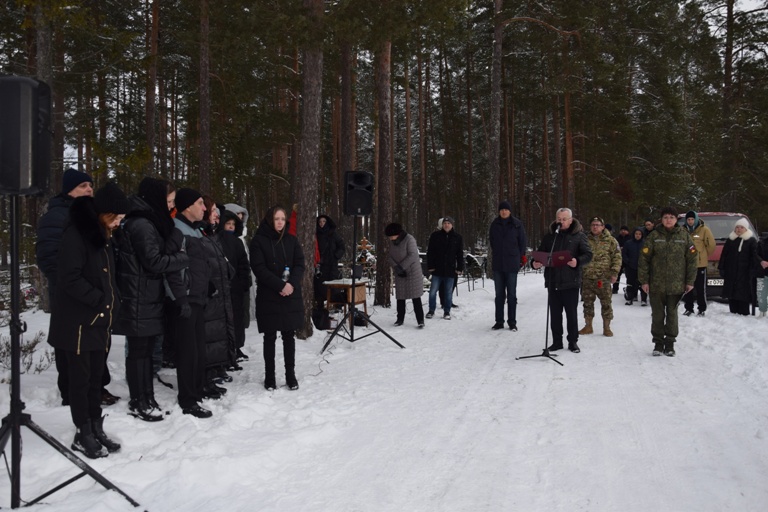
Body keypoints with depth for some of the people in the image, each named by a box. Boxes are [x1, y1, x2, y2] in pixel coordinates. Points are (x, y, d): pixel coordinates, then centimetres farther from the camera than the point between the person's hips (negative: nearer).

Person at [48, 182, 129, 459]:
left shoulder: (103, 235, 13)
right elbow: (70, 279, -21)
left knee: (96, 377, 12)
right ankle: (83, 434, 10)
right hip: (78, 321, -8)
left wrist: (112, 303, 4)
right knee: (81, 378, 1)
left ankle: (96, 429, 20)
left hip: (100, 320, 8)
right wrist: (100, 301, -17)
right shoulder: (75, 235, -14)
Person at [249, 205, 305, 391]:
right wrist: (280, 285, -18)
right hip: (268, 296, -3)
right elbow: (259, 268, -11)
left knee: (289, 336, 6)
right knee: (270, 337, 5)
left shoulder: (291, 240, 9)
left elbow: (300, 264, 3)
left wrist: (292, 284, -15)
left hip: (291, 296, 3)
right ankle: (269, 376, 14)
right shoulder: (258, 241, -3)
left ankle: (291, 375, 14)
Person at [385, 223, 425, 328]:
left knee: (416, 297, -6)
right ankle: (400, 319, 19)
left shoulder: (409, 239, -15)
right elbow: (391, 257, 5)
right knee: (400, 297, 7)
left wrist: (401, 267, -20)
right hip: (399, 274, 6)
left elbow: (413, 255, -21)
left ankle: (420, 320, -2)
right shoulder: (392, 242, 6)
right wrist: (396, 267, -14)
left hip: (413, 272, -6)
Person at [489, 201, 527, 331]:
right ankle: (499, 321, 14)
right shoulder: (495, 224, 5)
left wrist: (521, 257, -2)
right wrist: (496, 254, 9)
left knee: (511, 294, 3)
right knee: (499, 294, 8)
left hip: (512, 264, -3)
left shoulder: (517, 224, -2)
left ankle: (512, 322, 10)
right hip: (497, 264, 3)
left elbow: (522, 242, 1)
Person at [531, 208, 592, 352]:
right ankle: (557, 341, 20)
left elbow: (588, 254, -6)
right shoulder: (550, 236, 10)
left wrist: (577, 261, -26)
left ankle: (573, 342, 17)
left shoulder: (579, 235, -1)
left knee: (571, 313, 5)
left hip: (570, 282, -3)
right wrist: (535, 262, -9)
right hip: (552, 281, 3)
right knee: (555, 313, 10)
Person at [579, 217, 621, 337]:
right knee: (587, 303, 9)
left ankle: (606, 327, 11)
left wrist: (615, 272, -12)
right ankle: (588, 326, 20)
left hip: (604, 277, -3)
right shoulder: (585, 240, 10)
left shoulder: (610, 241, 2)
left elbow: (617, 257, -2)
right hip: (587, 277, 3)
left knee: (606, 303, 1)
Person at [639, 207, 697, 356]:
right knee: (657, 315, 6)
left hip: (676, 284, 0)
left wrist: (690, 281, 0)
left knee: (672, 314, 8)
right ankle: (658, 343, 17)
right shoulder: (654, 236, -1)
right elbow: (644, 258, -1)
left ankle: (670, 343, 18)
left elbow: (692, 258, 3)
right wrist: (644, 280, -5)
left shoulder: (684, 235, 2)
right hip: (656, 284, 0)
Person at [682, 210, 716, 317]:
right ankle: (688, 308, 18)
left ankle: (702, 309, 9)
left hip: (700, 264, -4)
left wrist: (704, 255, 6)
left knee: (701, 288, 1)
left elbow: (712, 244, -2)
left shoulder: (704, 230, -5)